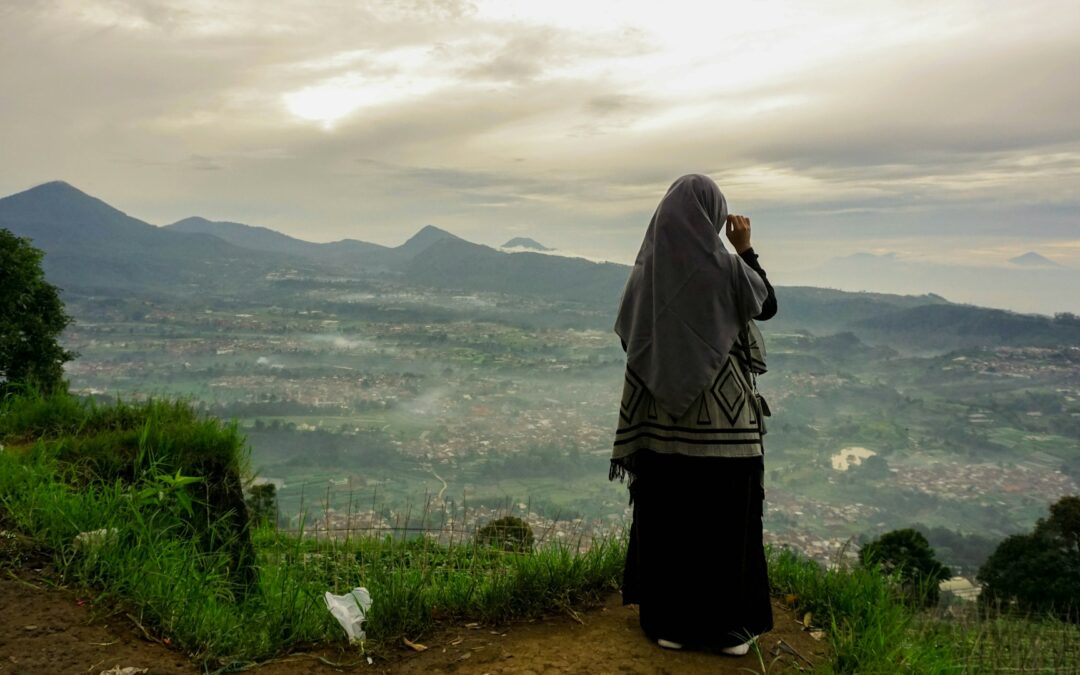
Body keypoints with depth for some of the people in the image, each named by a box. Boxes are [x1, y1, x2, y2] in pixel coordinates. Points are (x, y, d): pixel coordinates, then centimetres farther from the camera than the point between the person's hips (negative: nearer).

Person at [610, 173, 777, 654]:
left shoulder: (647, 268, -2)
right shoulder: (726, 267, -13)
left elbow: (628, 334, 6)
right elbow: (767, 305, 7)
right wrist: (745, 250, 11)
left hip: (665, 418, 3)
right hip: (724, 417, -3)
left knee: (666, 517, 13)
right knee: (727, 520, 9)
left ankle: (667, 621, 23)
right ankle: (729, 627, 19)